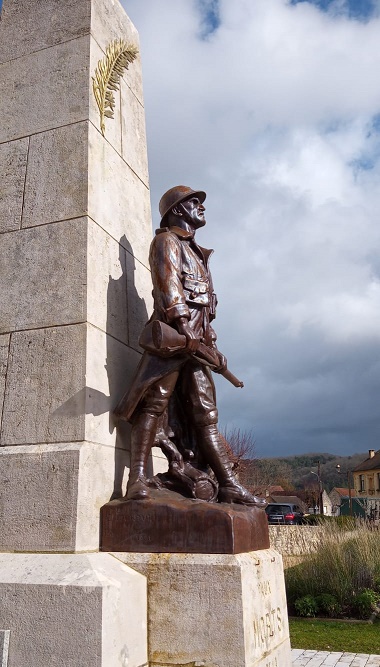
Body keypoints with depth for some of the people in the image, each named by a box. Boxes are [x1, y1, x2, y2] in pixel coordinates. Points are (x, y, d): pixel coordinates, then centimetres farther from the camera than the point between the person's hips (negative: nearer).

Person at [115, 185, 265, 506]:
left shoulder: (196, 252, 33)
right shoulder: (166, 240, 9)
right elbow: (168, 282, -11)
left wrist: (213, 344, 22)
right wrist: (182, 323, -25)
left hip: (197, 342, 8)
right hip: (172, 334, -8)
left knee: (206, 415, 3)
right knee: (154, 403, -15)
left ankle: (230, 486, 1)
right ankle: (138, 479, -18)